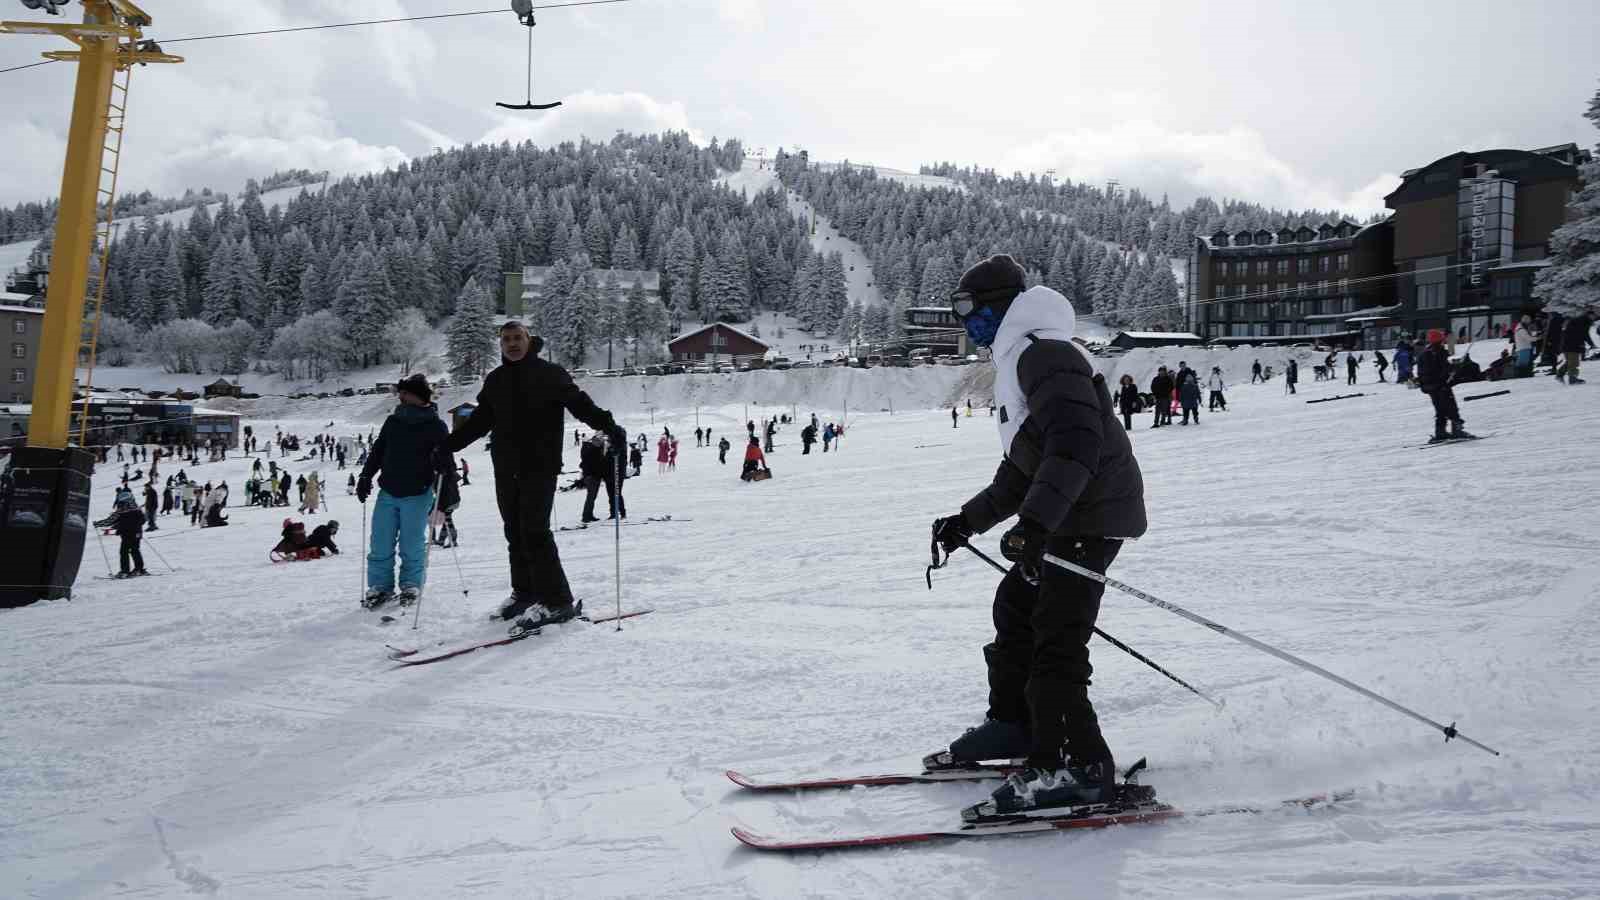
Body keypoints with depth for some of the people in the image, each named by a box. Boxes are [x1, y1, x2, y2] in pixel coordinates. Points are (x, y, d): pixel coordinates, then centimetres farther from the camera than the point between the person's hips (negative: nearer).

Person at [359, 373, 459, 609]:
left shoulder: (435, 427, -5)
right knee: (381, 546, 4)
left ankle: (411, 586, 18)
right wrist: (365, 479, 12)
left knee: (411, 546, 1)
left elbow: (446, 463, -5)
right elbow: (377, 452, 18)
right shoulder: (393, 422, 8)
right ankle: (380, 586, 17)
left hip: (417, 496, -4)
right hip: (387, 493, 4)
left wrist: (448, 497, -11)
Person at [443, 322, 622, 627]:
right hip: (506, 469, 6)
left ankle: (556, 601, -8)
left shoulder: (549, 373, -2)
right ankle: (525, 592, 21)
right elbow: (479, 421, 23)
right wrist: (448, 444, 21)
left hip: (540, 467, -6)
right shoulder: (495, 380, 14)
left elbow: (579, 403, -10)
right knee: (515, 533, 9)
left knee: (535, 531, -12)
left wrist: (608, 426, -24)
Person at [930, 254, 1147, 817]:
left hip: (1091, 514, -11)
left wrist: (1032, 522, -35)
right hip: (1066, 515, 11)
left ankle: (1078, 765, -10)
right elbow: (1021, 472, 26)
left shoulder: (1043, 353, -13)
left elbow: (1076, 443, -28)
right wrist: (969, 520, 21)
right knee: (1015, 607, 19)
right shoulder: (1020, 361, 22)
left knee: (1054, 639, -14)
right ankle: (1014, 724, 31)